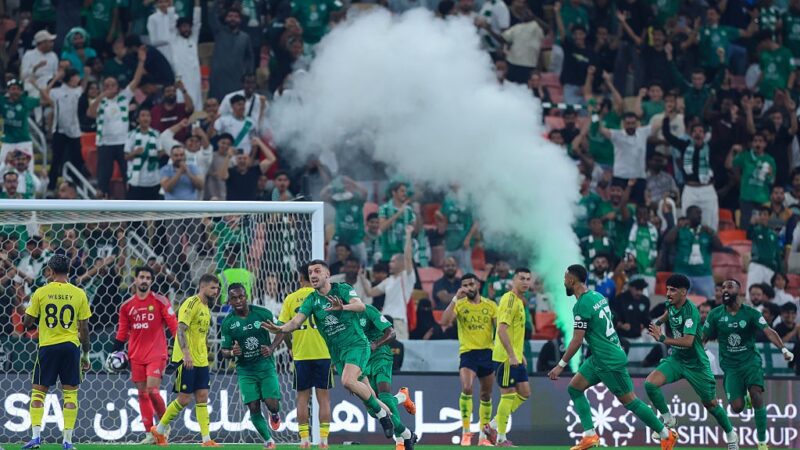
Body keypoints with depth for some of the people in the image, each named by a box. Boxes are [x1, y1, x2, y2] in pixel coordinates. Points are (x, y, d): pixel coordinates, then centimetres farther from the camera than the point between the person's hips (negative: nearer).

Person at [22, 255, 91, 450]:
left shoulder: (41, 293, -4)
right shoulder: (79, 294, -1)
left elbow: (27, 323, 1)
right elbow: (84, 328, 2)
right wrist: (86, 355, 10)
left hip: (47, 346, -1)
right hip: (71, 346, 1)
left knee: (38, 391, 8)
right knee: (70, 392, 6)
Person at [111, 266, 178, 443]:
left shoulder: (160, 301, -3)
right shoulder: (127, 306, 8)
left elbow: (174, 325, -5)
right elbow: (122, 334, 14)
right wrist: (114, 354, 6)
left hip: (156, 354, -4)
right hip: (136, 356, 4)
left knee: (152, 390, -15)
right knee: (142, 393, 3)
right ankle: (150, 433, 8)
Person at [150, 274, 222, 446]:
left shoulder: (206, 307, 15)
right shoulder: (191, 304, -13)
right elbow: (180, 329, -21)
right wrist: (186, 353, -31)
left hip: (201, 361, 8)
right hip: (187, 360, -8)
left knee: (202, 397, 2)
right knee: (184, 399, -5)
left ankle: (206, 439, -1)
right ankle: (159, 430, 10)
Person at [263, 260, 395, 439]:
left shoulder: (342, 289, -9)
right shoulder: (311, 300, 3)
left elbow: (360, 306, -26)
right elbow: (296, 322, -9)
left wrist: (343, 307, -47)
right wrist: (280, 329, -30)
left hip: (356, 344, -5)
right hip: (337, 352, 5)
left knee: (348, 381, -28)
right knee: (362, 391, 7)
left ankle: (380, 411, -10)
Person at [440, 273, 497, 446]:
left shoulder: (490, 305, 6)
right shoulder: (459, 305, 0)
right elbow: (445, 321, -15)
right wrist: (455, 299, -19)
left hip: (488, 352, 3)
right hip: (467, 352, -3)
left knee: (486, 395, 9)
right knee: (467, 388, -24)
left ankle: (483, 435, 20)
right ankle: (466, 431, -16)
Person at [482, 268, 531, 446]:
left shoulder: (519, 301, 15)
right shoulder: (510, 300, -15)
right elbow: (502, 330, -23)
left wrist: (520, 354, 22)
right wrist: (512, 355, -26)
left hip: (515, 357, 10)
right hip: (506, 357, -10)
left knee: (524, 393, 10)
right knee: (508, 395, -5)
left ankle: (493, 426, 15)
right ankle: (501, 438, 3)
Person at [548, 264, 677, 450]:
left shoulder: (582, 305, -19)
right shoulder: (597, 296, 9)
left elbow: (577, 340, -21)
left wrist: (561, 365, -14)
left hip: (609, 361, -10)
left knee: (630, 401, -2)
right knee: (574, 388, 9)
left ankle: (666, 435, 7)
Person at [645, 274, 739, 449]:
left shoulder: (690, 311, -26)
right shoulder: (671, 305, -3)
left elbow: (688, 341, -38)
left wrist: (662, 339, -41)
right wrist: (658, 322, 11)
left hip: (696, 363, -6)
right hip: (676, 358, 6)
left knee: (710, 403, 7)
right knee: (650, 383, -16)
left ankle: (730, 434, 32)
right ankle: (668, 420, 3)